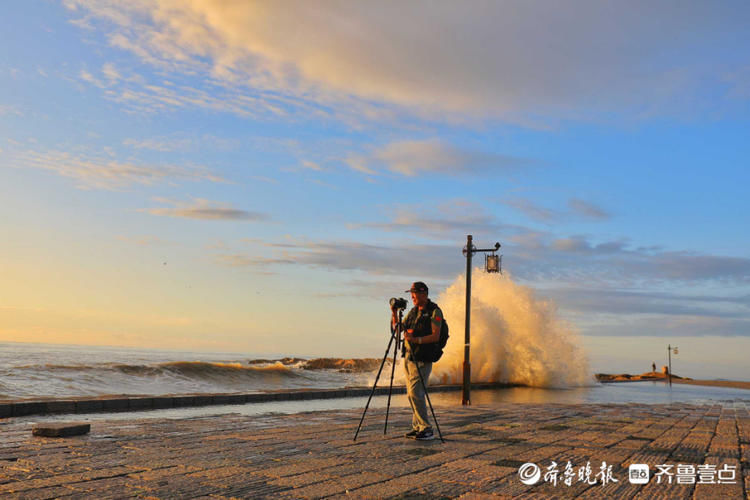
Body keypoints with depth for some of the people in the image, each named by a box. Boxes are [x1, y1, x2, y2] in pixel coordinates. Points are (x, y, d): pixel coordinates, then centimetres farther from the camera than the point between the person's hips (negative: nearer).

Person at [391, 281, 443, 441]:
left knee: (416, 393, -14)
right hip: (409, 356, 8)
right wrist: (394, 314, 2)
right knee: (411, 394, 9)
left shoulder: (434, 311, -9)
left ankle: (427, 430, -8)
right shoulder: (413, 311, 14)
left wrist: (416, 339, -28)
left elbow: (435, 336, -17)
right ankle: (417, 427, 16)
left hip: (422, 358, -8)